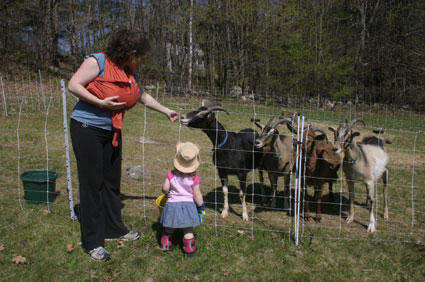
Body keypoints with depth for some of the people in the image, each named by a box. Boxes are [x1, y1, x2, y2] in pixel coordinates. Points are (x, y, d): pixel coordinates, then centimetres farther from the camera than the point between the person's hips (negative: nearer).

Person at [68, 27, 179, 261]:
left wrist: (166, 111, 27)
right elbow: (73, 85, -17)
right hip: (86, 128, -7)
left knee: (112, 182, 12)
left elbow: (143, 97, 24)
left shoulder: (131, 75, 9)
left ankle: (114, 229, 27)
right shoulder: (97, 61, -13)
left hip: (112, 132, 7)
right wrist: (101, 103, -24)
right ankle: (92, 242, 6)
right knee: (92, 184, -4)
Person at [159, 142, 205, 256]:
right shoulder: (194, 178, -13)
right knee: (188, 229, 10)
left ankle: (165, 244, 33)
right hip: (188, 204, -1)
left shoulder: (171, 175, -11)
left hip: (172, 204, 2)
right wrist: (201, 207, 3)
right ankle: (189, 249, 19)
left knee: (169, 228, 21)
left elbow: (165, 188, -8)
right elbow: (197, 195, -10)